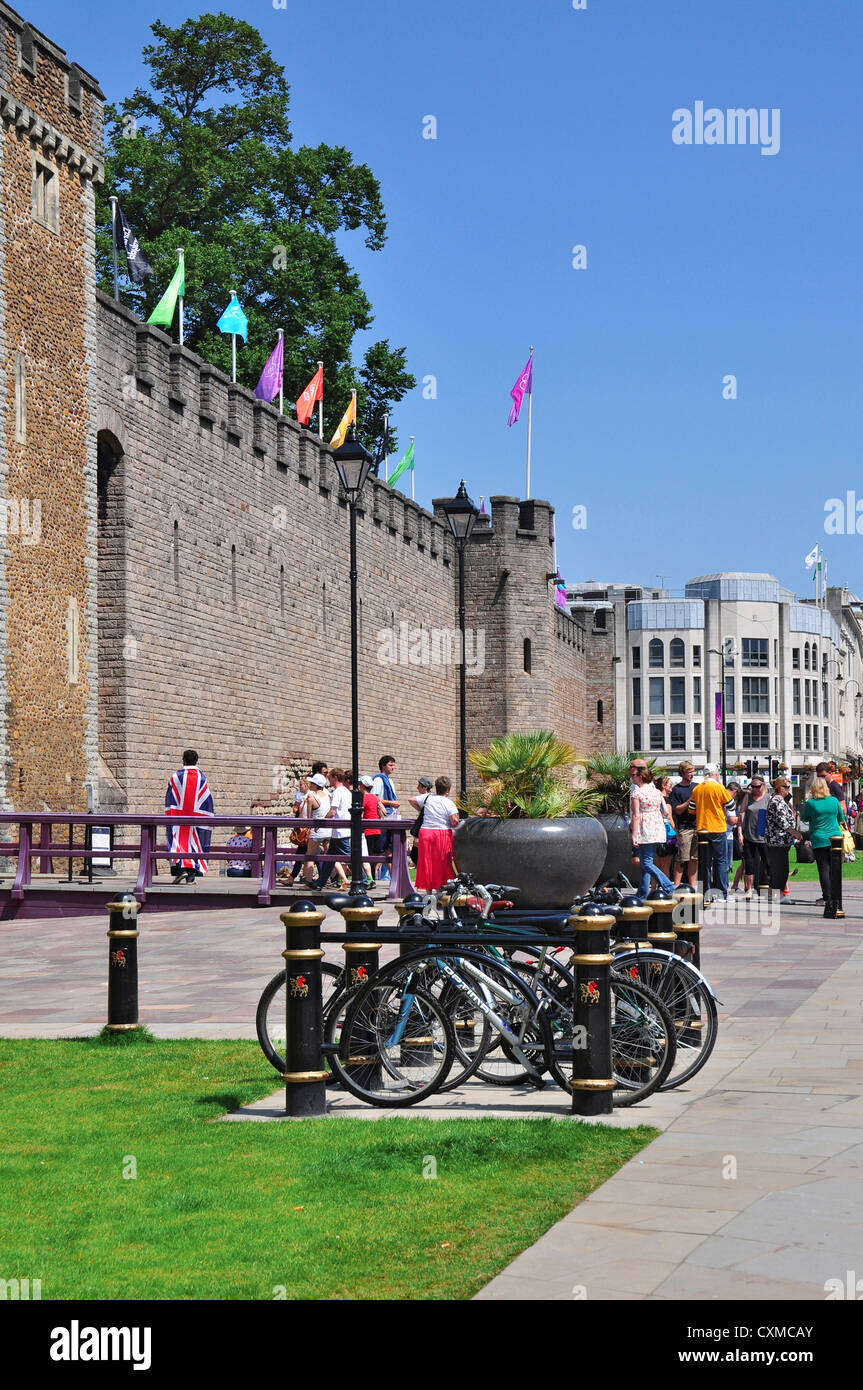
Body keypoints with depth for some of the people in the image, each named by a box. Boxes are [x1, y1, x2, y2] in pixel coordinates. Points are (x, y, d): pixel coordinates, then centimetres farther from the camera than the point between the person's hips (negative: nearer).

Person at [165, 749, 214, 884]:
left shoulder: (176, 777, -3)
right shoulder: (202, 778, 2)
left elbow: (169, 799, -1)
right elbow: (207, 801, 3)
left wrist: (168, 817, 5)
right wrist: (208, 820, 9)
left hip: (178, 818, -1)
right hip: (196, 818, 1)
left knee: (178, 842, 2)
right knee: (193, 843, 5)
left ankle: (180, 868, -17)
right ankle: (191, 875, 2)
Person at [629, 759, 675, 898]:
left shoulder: (636, 793, -8)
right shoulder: (657, 792, 11)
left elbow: (636, 816, -13)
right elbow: (665, 812, 10)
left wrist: (634, 836, -13)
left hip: (645, 832, -7)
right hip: (658, 831, 7)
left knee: (646, 863, -5)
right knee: (647, 862, 13)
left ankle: (670, 888, -17)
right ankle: (643, 894, 14)